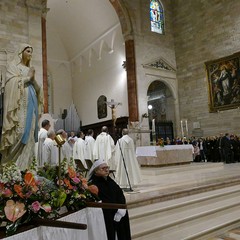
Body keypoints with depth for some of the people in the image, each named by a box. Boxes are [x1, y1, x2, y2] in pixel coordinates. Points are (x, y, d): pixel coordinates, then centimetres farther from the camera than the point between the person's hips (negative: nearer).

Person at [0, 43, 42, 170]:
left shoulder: (29, 69, 24)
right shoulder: (13, 65, 7)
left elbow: (36, 89, 19)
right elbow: (12, 82, -10)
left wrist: (33, 79, 1)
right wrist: (28, 77, -3)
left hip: (31, 103, 6)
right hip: (19, 103, -6)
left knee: (29, 131, 0)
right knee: (19, 131, -15)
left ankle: (24, 165, 4)